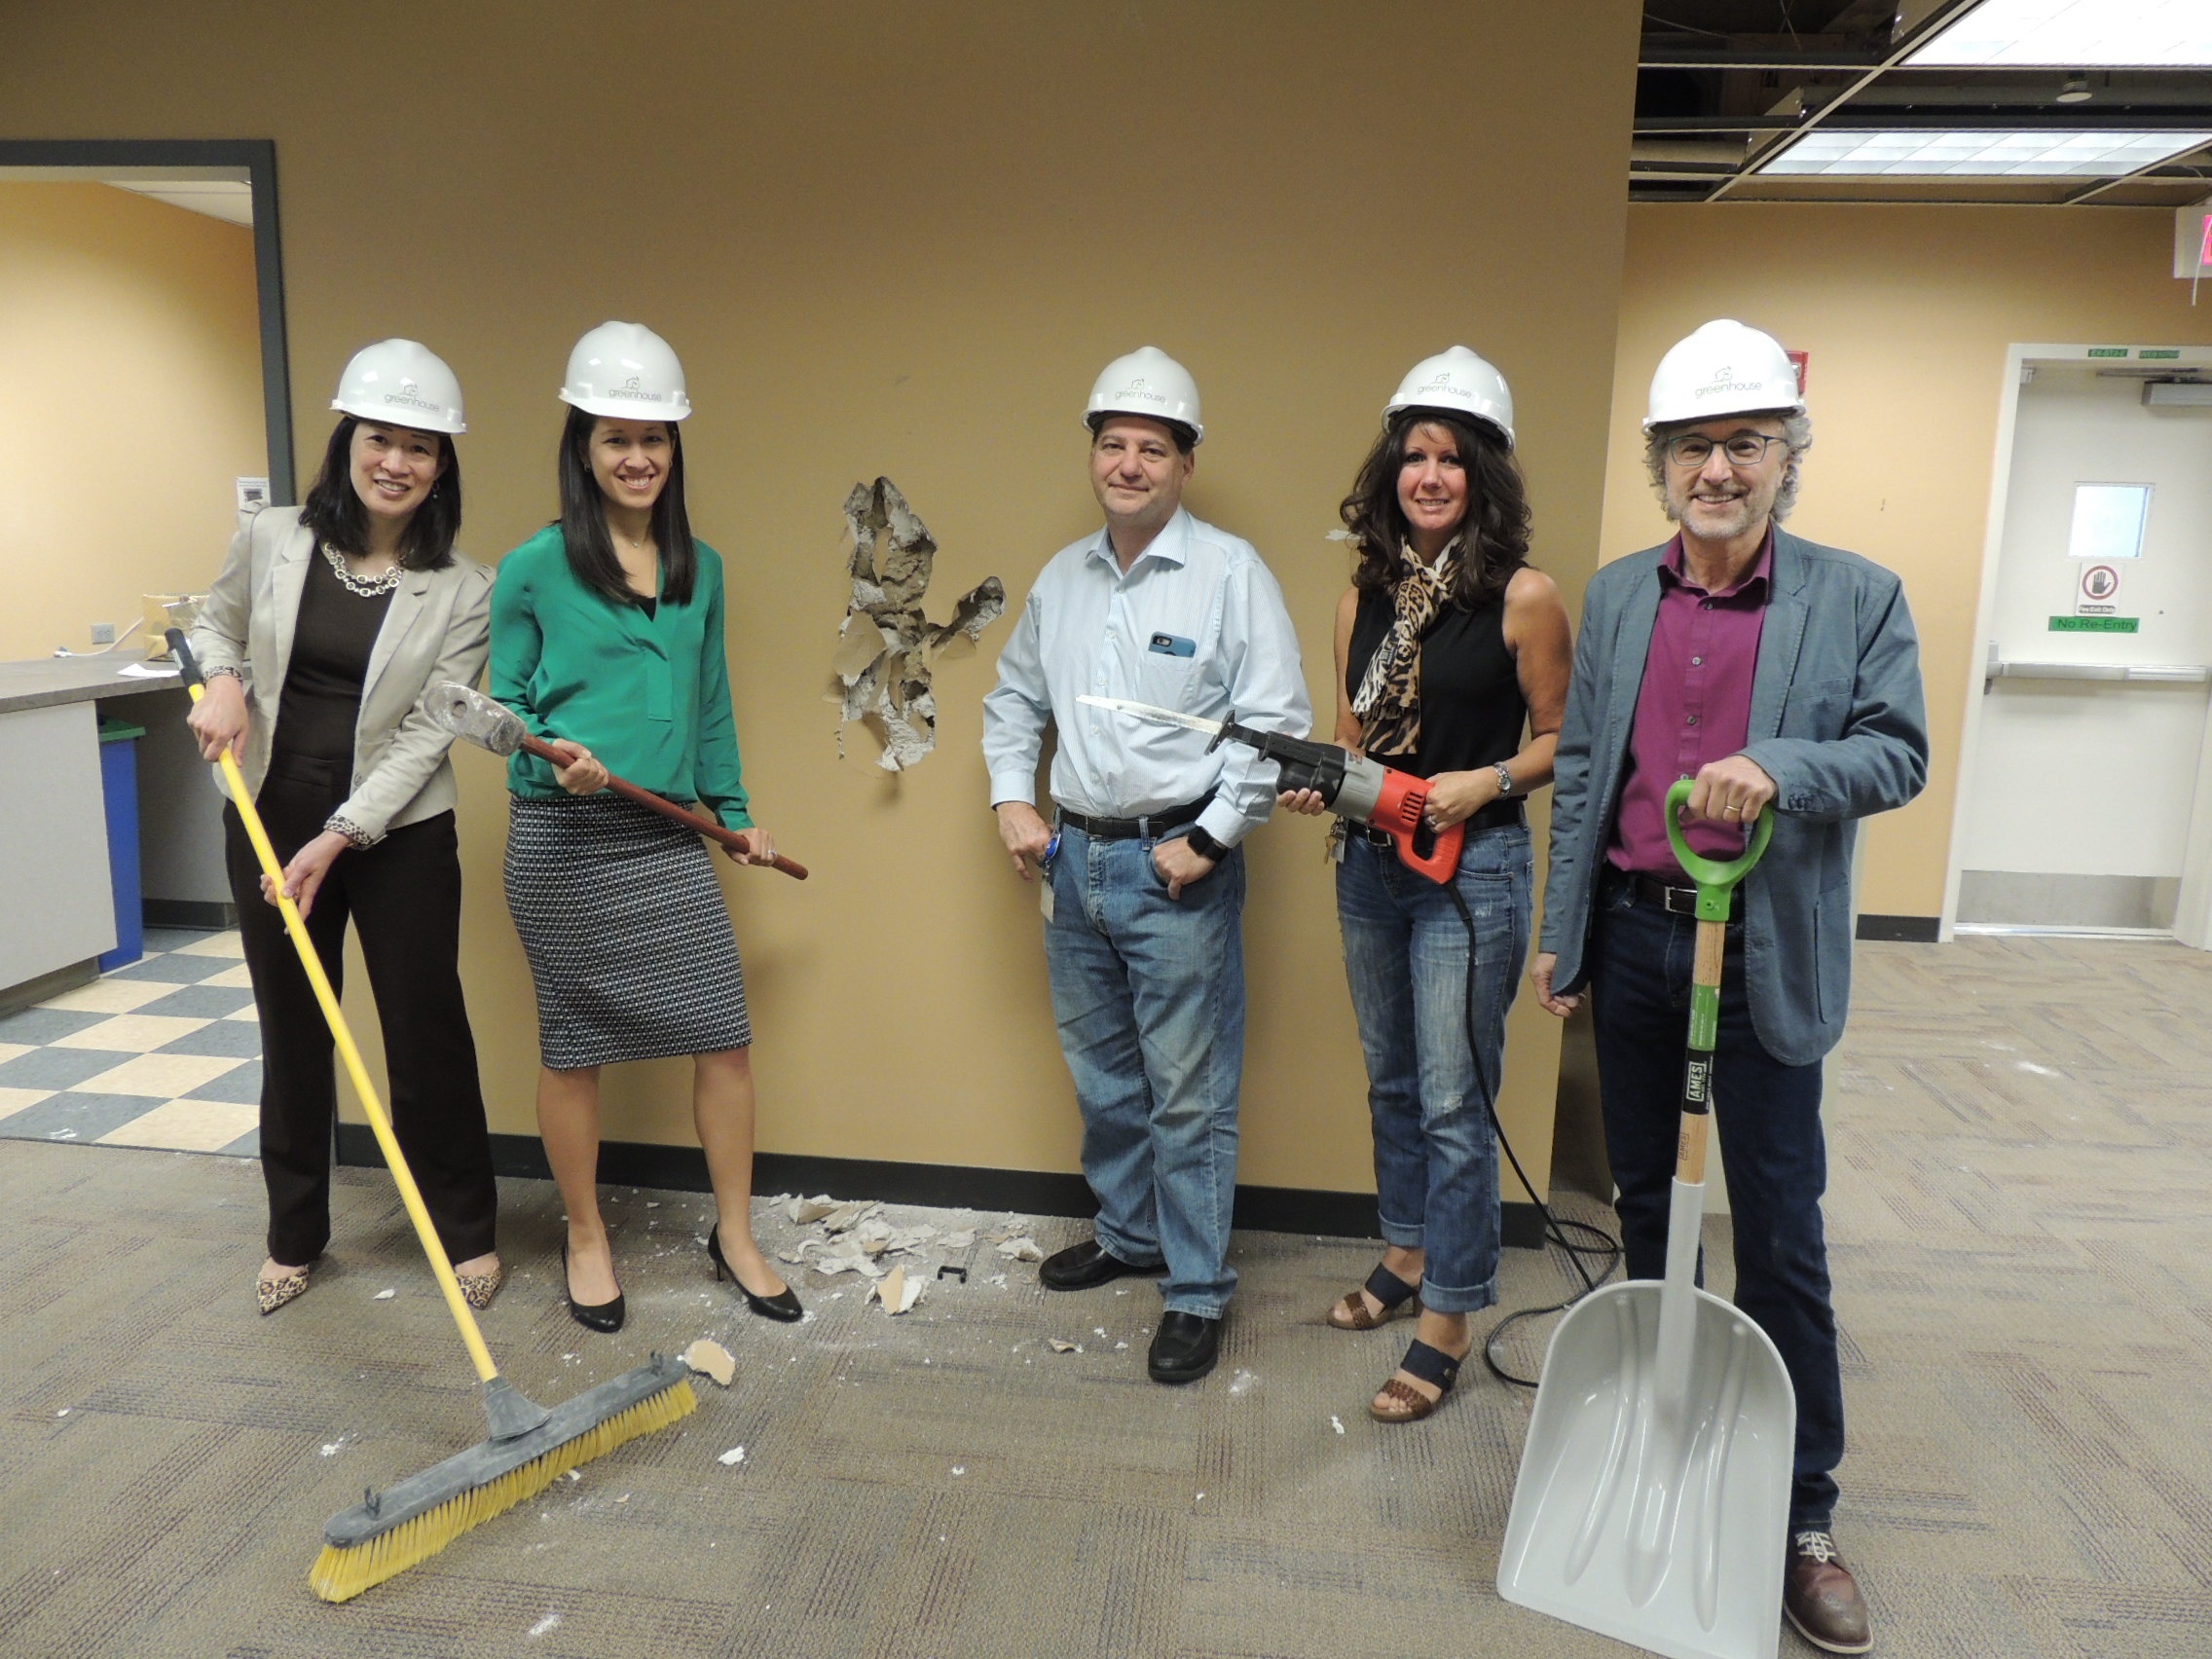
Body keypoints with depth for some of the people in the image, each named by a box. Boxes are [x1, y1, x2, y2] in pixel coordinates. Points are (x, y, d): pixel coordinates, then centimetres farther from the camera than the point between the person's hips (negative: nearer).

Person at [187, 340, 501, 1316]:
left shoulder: (463, 591, -10)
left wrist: (339, 838, -18)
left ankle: (467, 1231, 22)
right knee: (291, 1033, 14)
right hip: (267, 821, 3)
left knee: (427, 1031, 4)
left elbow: (427, 731, -13)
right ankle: (295, 1236, 32)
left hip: (399, 832, -3)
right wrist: (223, 682, -6)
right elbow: (216, 622, 17)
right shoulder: (271, 541, -3)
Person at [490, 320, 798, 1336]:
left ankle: (735, 1235, 22)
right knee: (573, 1048, 8)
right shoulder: (534, 569, -4)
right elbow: (503, 703, 0)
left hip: (668, 840, 4)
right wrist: (554, 755, -19)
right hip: (564, 842, -4)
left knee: (726, 1037, 3)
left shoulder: (699, 568, 10)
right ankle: (586, 1241, 29)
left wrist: (732, 811, 19)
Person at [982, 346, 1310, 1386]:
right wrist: (1012, 800, 6)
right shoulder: (1061, 578, 10)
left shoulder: (1229, 572, -8)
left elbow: (1275, 724, -12)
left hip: (1178, 867, -6)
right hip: (1074, 858, 6)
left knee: (1188, 1092, 1)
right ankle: (1128, 1233, 38)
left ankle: (1197, 1292, 15)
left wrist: (1208, 840, -15)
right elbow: (1014, 699, 20)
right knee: (1101, 1075, 18)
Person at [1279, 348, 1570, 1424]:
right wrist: (1320, 782, -6)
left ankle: (1448, 1318, 15)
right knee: (1390, 1082, 19)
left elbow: (1558, 737, -3)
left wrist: (1484, 782, -19)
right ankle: (1408, 1252, 38)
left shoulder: (1522, 597, -9)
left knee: (1453, 1101, 0)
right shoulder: (1364, 597, 7)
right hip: (1368, 864, 6)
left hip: (1471, 870, -6)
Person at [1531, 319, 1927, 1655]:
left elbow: (1898, 753, -6)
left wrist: (1781, 769, -26)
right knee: (1645, 1202, 17)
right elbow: (1581, 770, 8)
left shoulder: (1858, 597, -4)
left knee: (1781, 1234, 3)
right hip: (1633, 938, 4)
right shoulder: (1615, 596, 6)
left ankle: (1803, 1509, 19)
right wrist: (1562, 933, 8)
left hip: (1766, 955, -3)